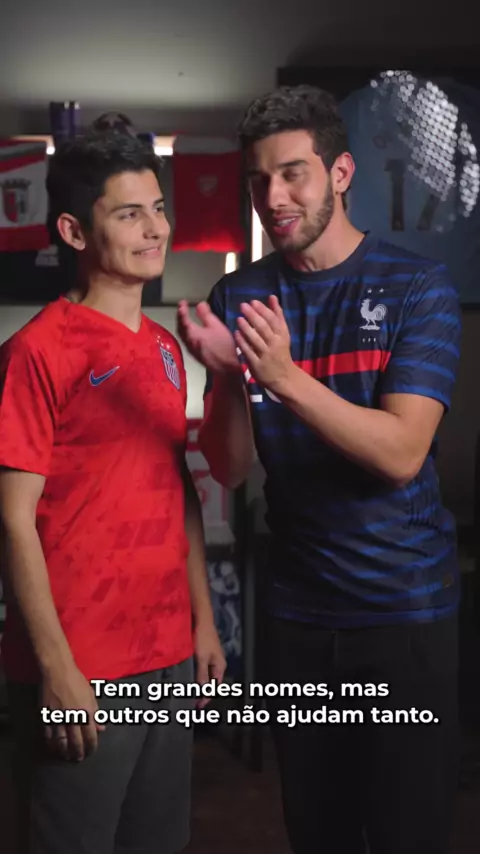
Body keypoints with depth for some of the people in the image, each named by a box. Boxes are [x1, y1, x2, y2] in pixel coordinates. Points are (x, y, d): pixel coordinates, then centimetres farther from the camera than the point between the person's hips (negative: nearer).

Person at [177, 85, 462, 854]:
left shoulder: (418, 286, -9)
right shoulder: (238, 295, 0)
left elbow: (401, 453, -19)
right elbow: (230, 470, -3)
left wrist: (287, 380, -31)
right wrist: (229, 378, -22)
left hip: (406, 607, -3)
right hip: (295, 610, 3)